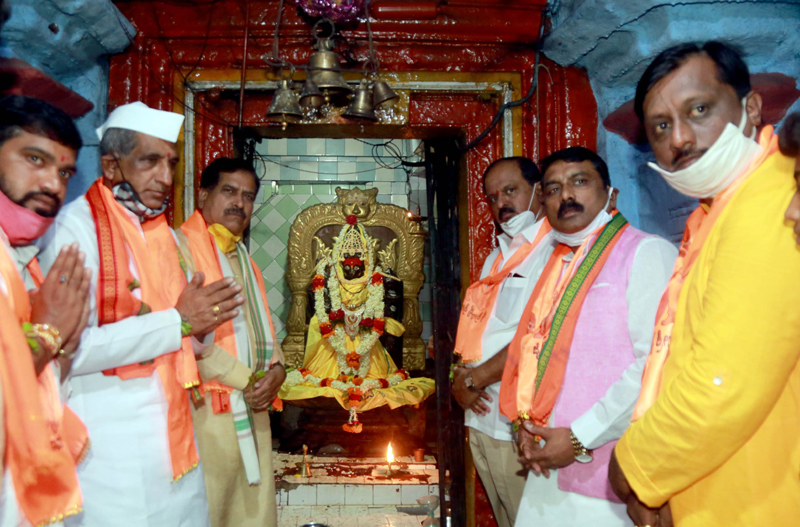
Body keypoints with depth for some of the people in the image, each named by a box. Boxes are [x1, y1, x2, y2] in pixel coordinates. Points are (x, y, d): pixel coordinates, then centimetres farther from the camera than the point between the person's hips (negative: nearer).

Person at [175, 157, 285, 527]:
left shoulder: (241, 255, 20)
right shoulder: (181, 246, -8)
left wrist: (276, 370, 0)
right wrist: (244, 380, -12)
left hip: (254, 409, 8)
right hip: (209, 411, -8)